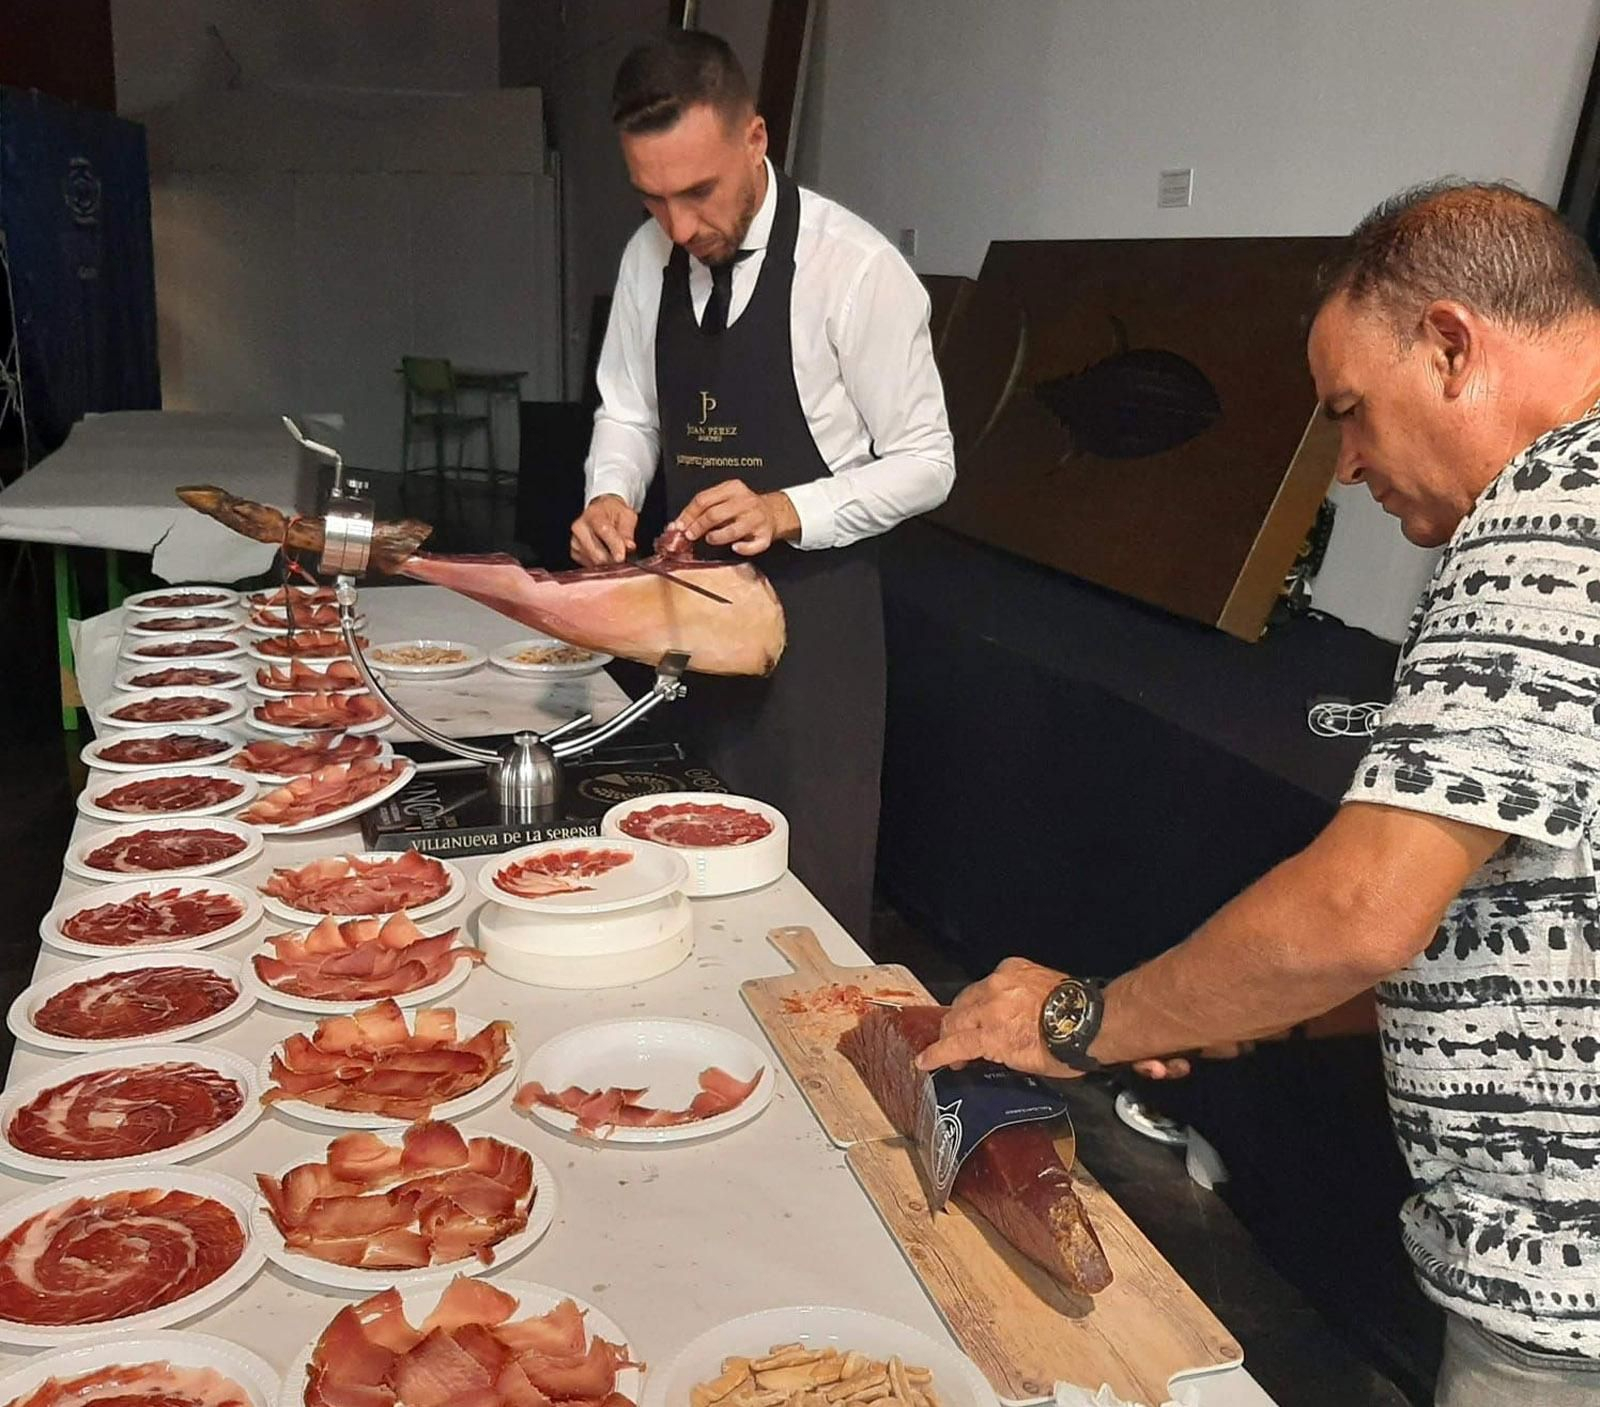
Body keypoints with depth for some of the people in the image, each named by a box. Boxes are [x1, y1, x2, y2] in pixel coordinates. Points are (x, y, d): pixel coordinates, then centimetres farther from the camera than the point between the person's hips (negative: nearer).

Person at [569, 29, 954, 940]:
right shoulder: (651, 259, 2)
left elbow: (926, 464, -12)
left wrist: (787, 511, -26)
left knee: (812, 889, 3)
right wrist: (611, 495, -9)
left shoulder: (855, 268, -16)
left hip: (811, 609, -6)